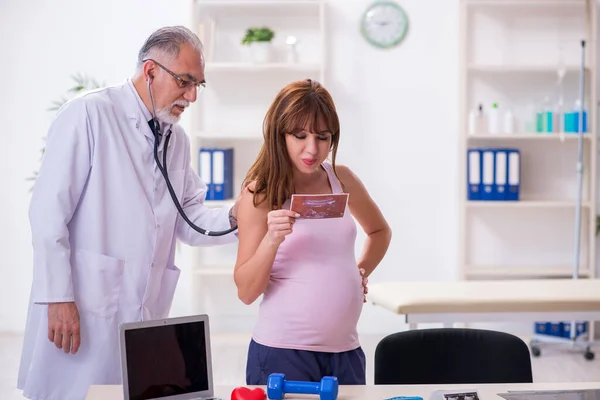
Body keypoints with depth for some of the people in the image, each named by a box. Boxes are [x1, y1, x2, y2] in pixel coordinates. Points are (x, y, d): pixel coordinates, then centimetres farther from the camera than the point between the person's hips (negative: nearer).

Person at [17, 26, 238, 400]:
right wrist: (59, 298, -16)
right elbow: (49, 210, -12)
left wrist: (234, 217, -5)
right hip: (80, 309, -6)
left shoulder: (177, 140, 15)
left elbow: (187, 221, 15)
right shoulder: (89, 114, -8)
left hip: (145, 312, 7)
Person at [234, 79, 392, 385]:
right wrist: (272, 240, -23)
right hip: (283, 352, -4)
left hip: (345, 350, 4)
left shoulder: (342, 180, 4)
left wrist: (361, 271, 9)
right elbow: (246, 292, -9)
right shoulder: (260, 193, -7)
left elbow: (380, 231, 25)